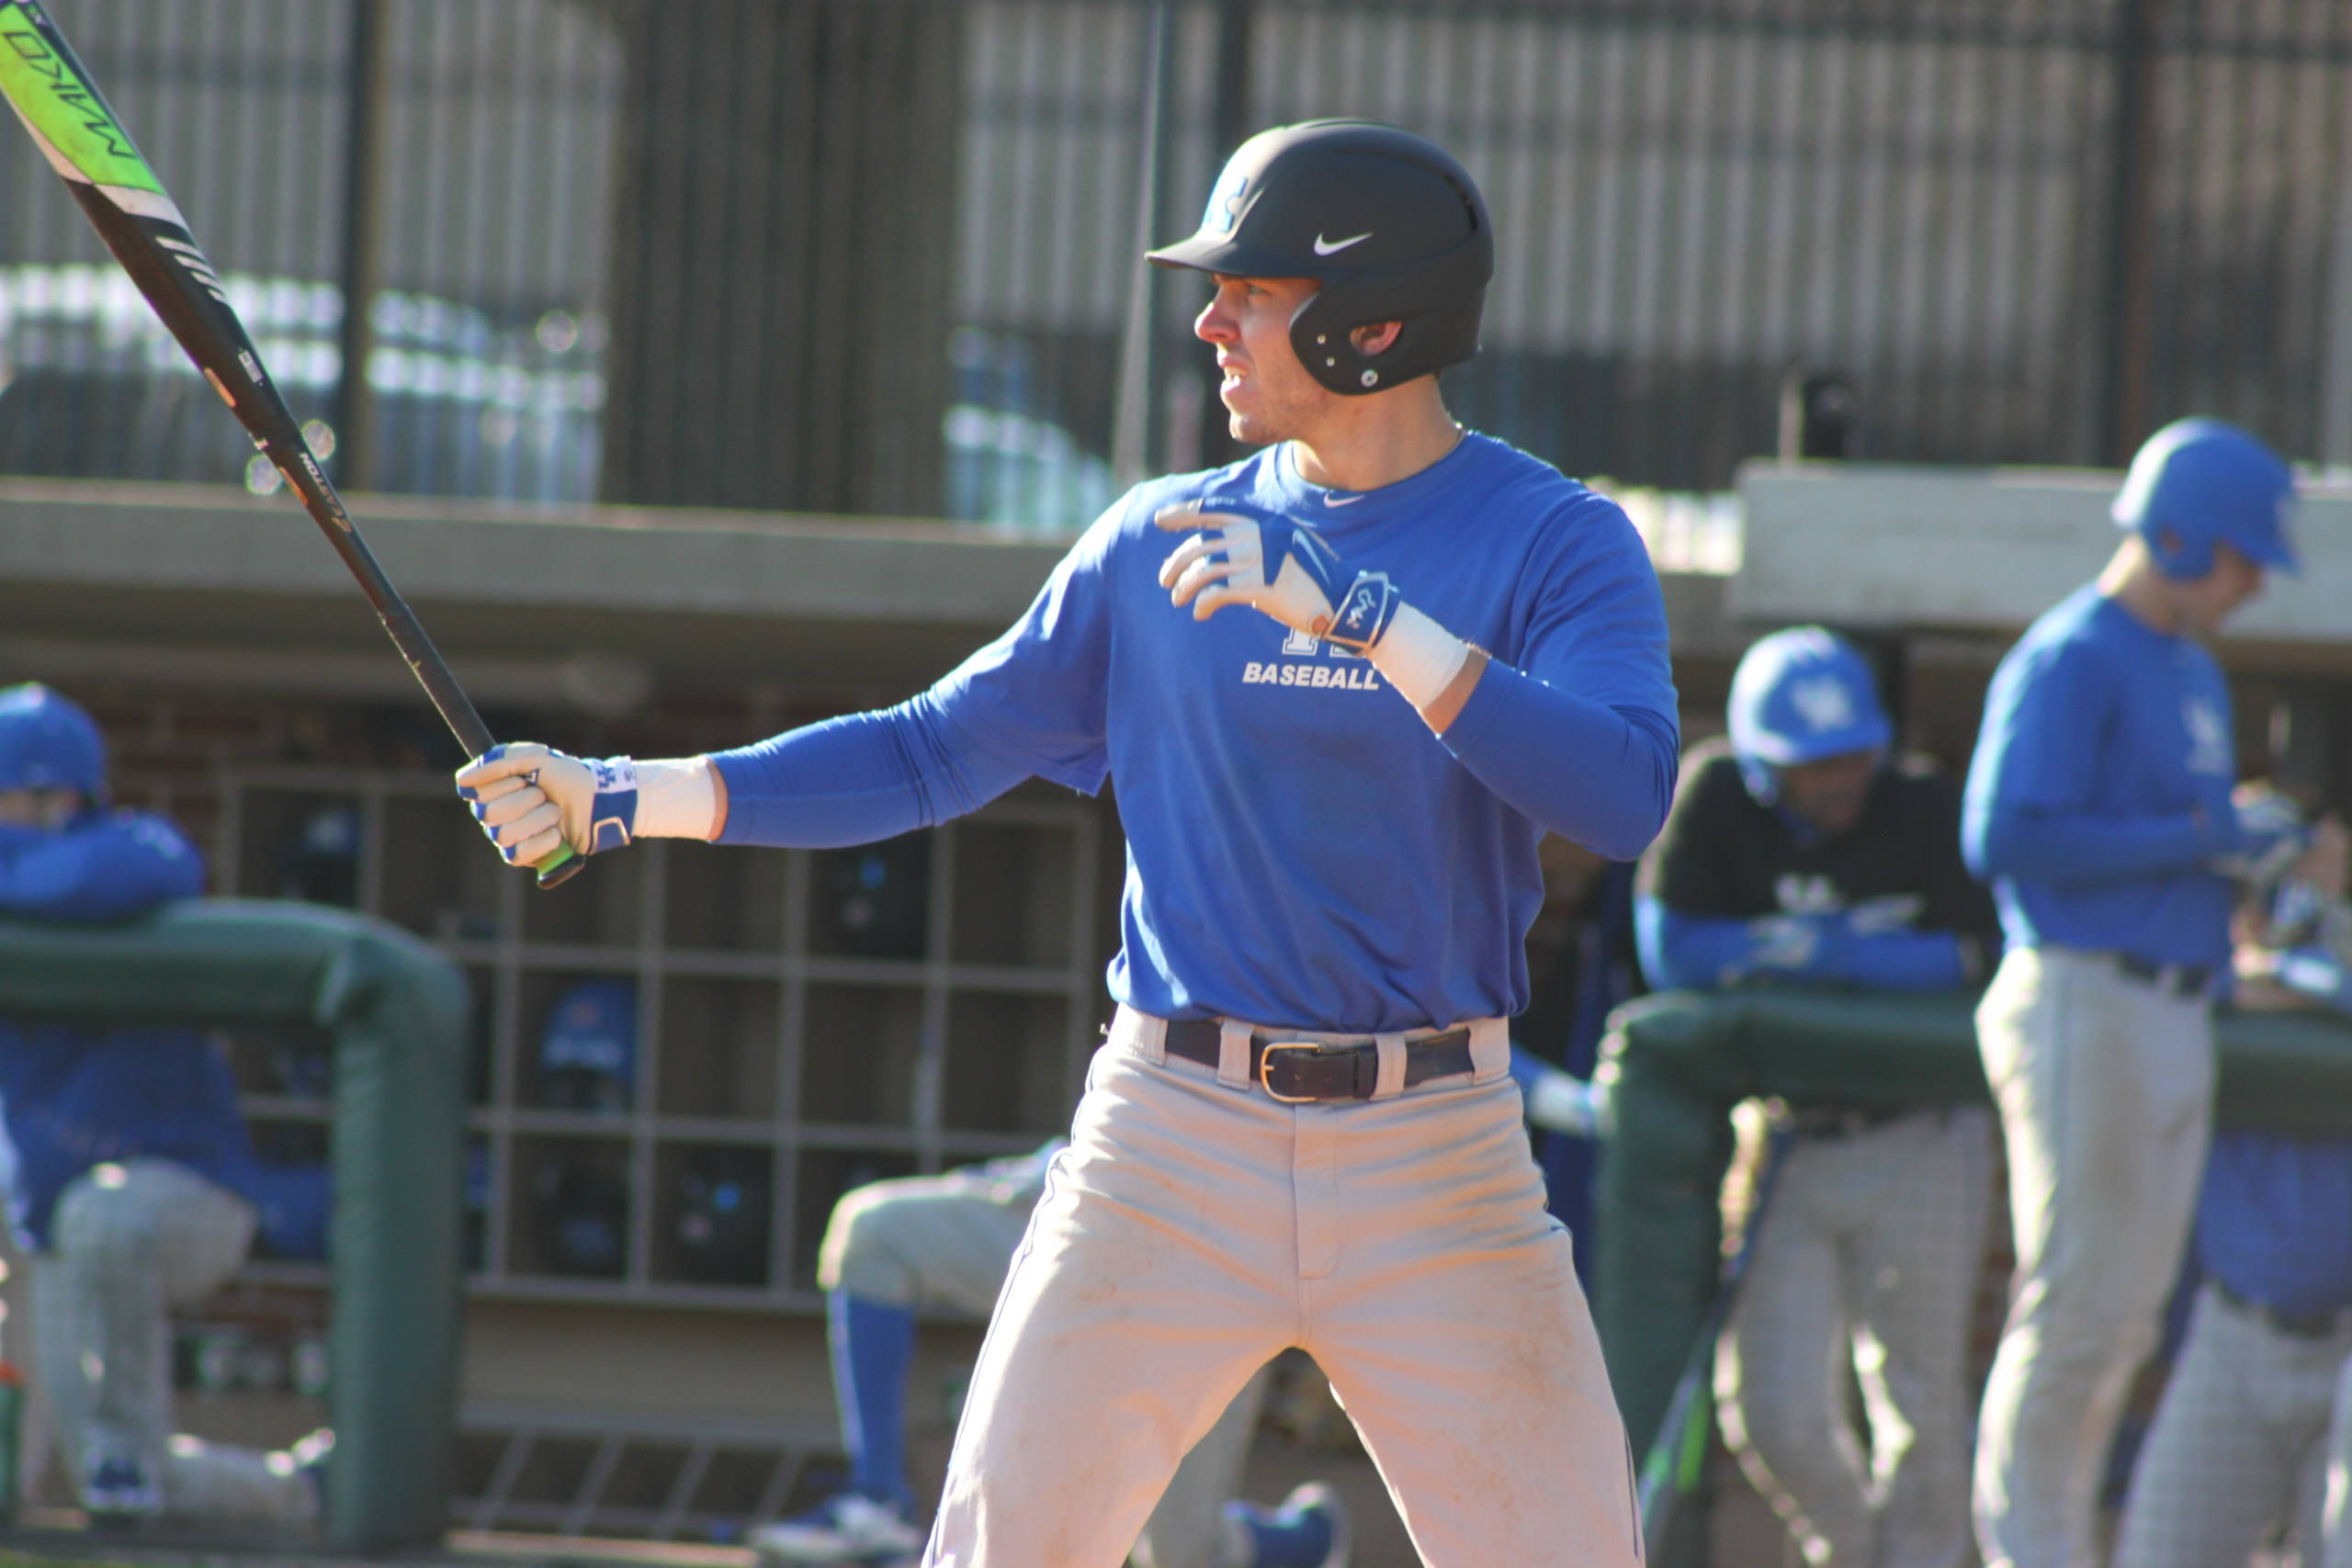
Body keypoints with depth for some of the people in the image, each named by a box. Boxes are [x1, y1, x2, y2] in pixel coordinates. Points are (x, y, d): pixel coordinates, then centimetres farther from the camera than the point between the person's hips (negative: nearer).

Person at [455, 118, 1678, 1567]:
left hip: (1438, 1167, -2)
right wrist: (618, 798, 5)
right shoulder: (1159, 545, 8)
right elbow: (933, 753, 12)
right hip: (1175, 1140, 2)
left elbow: (1623, 796, -21)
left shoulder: (1560, 544, -4)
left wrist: (1354, 611, -28)